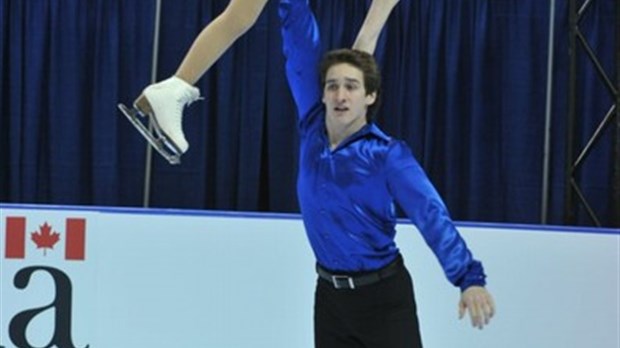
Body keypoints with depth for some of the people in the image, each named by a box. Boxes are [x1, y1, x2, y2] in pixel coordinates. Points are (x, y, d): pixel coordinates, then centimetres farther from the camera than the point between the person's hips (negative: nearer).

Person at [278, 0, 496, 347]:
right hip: (329, 294, 5)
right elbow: (300, 42, -2)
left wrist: (470, 278, -38)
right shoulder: (312, 128, -2)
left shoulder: (387, 153, -15)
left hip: (383, 296, -5)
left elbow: (432, 215, -26)